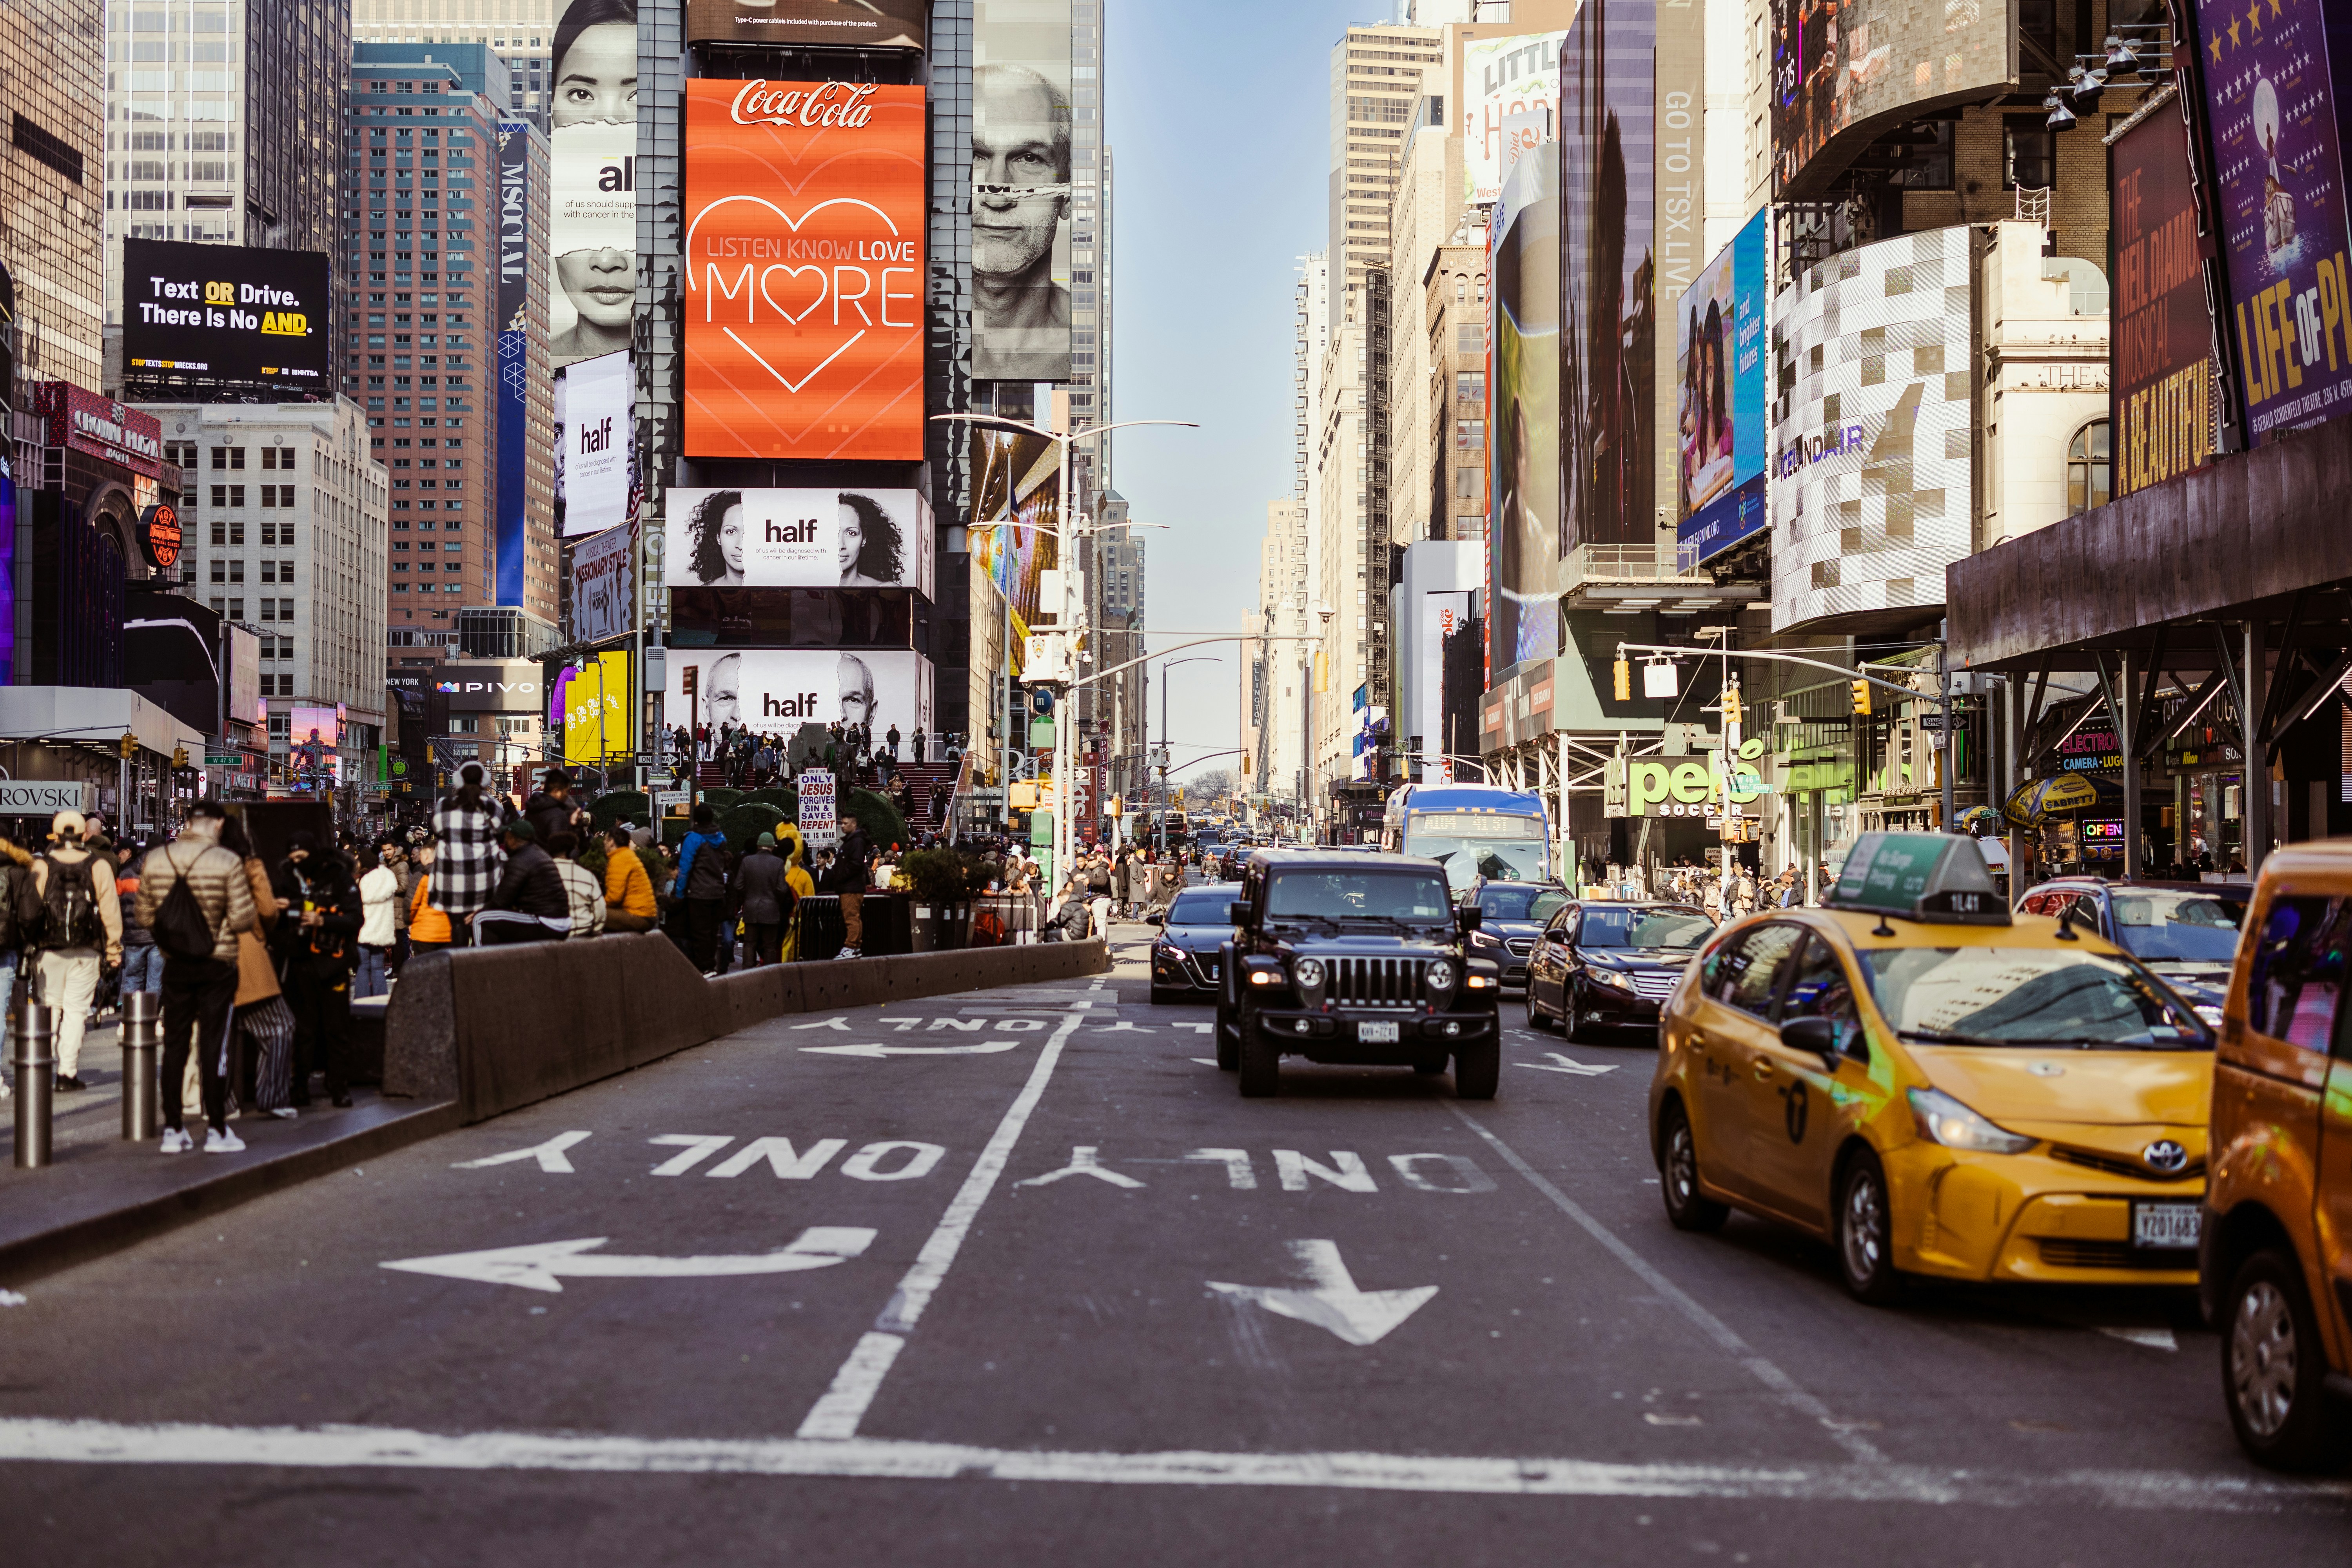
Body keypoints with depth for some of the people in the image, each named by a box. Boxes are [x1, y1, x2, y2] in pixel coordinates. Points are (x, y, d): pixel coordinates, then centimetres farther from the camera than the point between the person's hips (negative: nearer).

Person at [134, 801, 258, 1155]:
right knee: (213, 1047, 2)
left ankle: (173, 1130, 14)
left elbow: (144, 916, 7)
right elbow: (243, 919, -14)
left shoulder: (155, 861, 0)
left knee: (175, 1046, 10)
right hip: (217, 965, -3)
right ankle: (217, 1131, 6)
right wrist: (256, 920, 8)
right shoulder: (227, 862, -13)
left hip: (175, 964, 3)